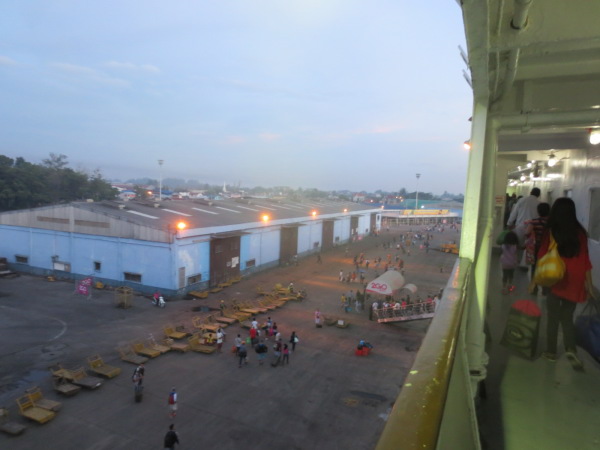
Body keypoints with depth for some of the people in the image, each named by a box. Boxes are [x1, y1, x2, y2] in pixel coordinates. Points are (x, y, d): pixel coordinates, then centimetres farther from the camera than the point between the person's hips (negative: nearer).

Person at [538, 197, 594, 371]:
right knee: (567, 318, 15)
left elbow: (542, 257, -7)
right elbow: (585, 260, 2)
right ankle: (571, 349, -2)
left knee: (553, 318, 10)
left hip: (555, 281, -2)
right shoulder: (580, 233, -2)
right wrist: (589, 285, 9)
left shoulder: (550, 232, -10)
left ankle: (551, 351, 19)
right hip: (574, 283, 3)